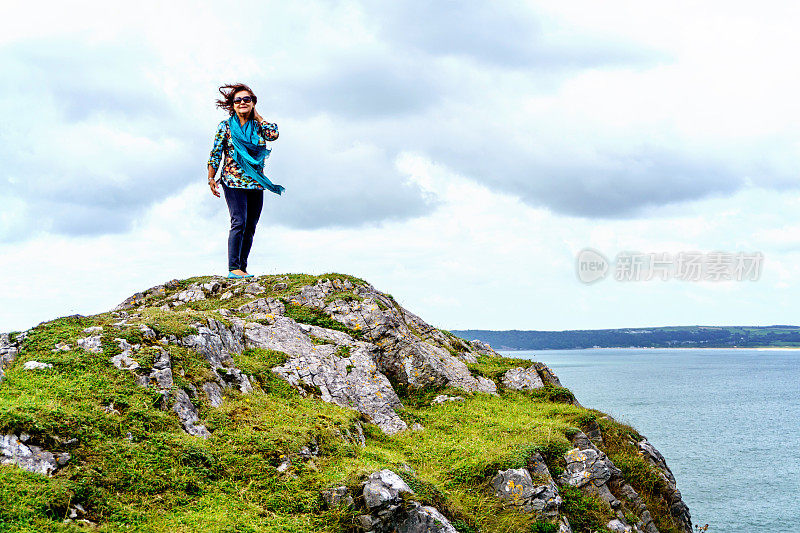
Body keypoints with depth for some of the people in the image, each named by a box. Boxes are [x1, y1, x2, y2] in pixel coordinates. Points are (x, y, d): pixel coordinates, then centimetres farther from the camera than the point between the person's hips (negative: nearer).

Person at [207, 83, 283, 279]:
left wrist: (257, 116, 2)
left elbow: (274, 134, -11)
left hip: (256, 184, 4)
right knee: (239, 222, -17)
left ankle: (242, 267, 11)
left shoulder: (258, 127, 11)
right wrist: (211, 178, -3)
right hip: (234, 182, -4)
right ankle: (233, 268, -18)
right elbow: (215, 154, 4)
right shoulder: (225, 126, 3)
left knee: (250, 227, 5)